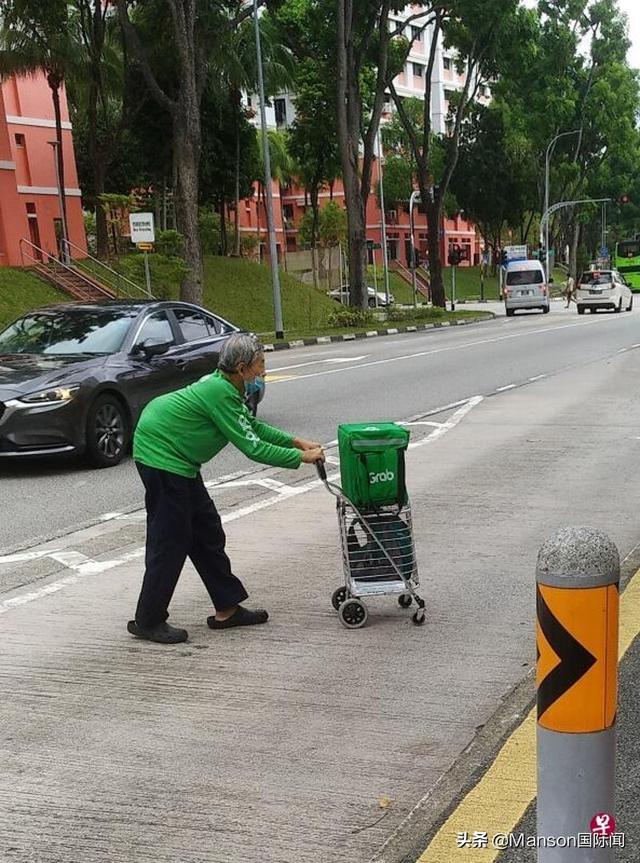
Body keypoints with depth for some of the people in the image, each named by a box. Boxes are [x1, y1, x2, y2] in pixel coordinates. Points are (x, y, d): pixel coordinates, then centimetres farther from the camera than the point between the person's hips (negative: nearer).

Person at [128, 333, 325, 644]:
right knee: (170, 540, -5)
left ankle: (227, 608, 21)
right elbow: (251, 447, -22)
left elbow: (253, 426, 18)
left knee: (206, 531, 13)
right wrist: (300, 457, -13)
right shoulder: (219, 392, -23)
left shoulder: (225, 385, 6)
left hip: (177, 457, 11)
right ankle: (148, 622, 5)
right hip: (160, 455, -11)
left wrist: (297, 442, 13)